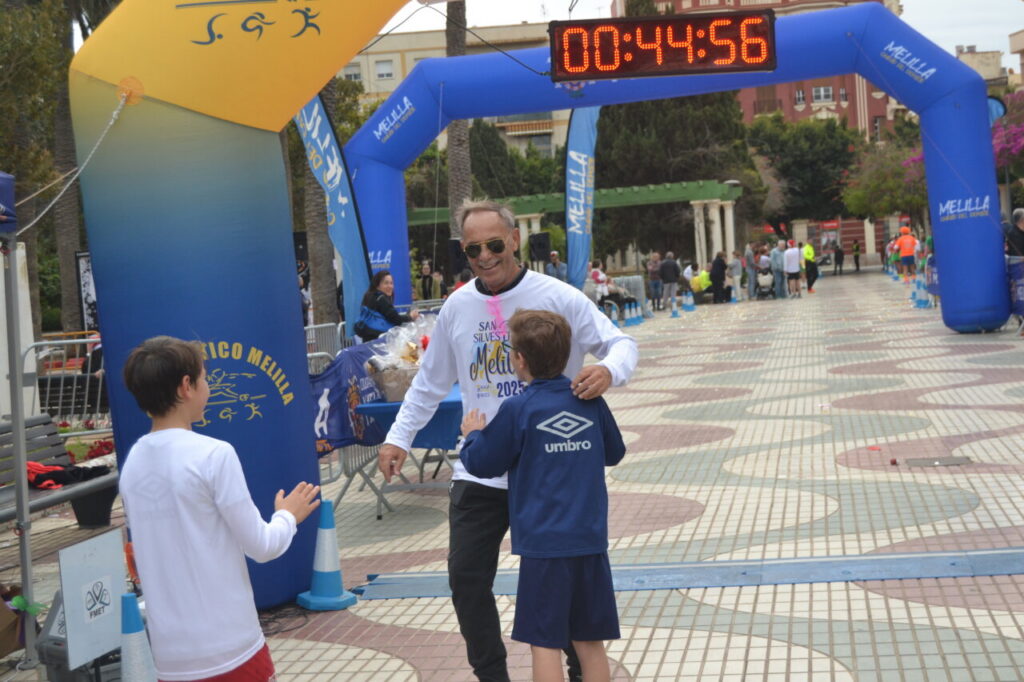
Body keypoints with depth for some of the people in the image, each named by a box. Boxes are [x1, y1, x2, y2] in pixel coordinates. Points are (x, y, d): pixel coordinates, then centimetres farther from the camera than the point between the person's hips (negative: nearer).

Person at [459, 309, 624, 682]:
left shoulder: (517, 410, -10)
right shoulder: (590, 401, 4)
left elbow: (482, 465, 0)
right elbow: (614, 453, 18)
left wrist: (473, 435, 19)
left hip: (543, 543, -5)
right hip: (591, 540, 5)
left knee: (544, 644, 2)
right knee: (590, 643, 12)